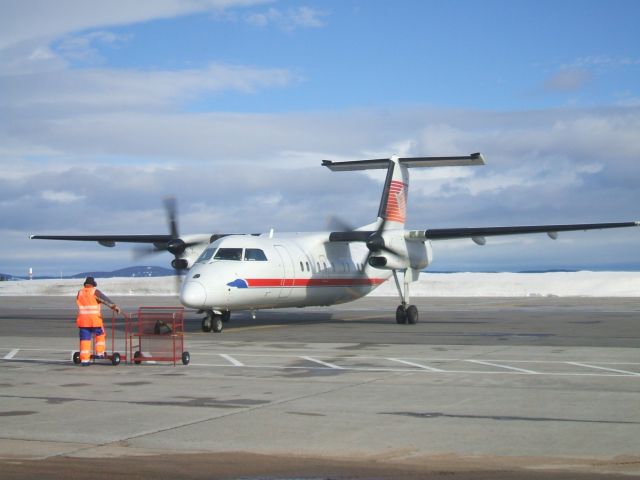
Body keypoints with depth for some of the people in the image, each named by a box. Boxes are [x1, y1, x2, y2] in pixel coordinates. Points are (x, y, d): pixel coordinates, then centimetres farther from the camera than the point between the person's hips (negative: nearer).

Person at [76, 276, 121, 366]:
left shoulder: (80, 293, 10)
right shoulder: (95, 292, -4)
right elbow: (105, 299, -17)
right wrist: (114, 306, -25)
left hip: (83, 320, 3)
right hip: (95, 319, -3)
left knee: (85, 339, 3)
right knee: (100, 335, 19)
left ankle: (84, 359, 0)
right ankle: (99, 353, 16)